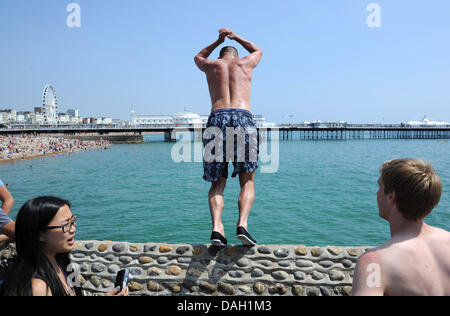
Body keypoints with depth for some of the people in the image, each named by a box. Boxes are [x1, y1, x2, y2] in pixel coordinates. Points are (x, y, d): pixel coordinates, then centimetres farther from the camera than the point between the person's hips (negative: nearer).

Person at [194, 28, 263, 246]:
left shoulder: (211, 65, 24)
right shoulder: (245, 62, 24)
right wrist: (235, 37, 59)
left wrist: (219, 41, 60)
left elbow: (198, 58, 51)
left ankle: (216, 227, -10)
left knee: (217, 183, 11)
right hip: (243, 118, -1)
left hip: (217, 119, 1)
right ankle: (242, 224, -13)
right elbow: (258, 51, 50)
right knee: (247, 182, 9)